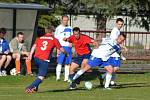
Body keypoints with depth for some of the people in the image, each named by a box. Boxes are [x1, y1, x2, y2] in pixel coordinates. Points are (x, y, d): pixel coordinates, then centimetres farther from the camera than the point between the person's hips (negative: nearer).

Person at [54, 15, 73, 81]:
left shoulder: (69, 28, 13)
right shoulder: (58, 28, -1)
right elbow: (56, 39, -3)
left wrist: (71, 42, 1)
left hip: (68, 47, 5)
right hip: (61, 47, -5)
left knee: (68, 63, 4)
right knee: (60, 62, -9)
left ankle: (66, 77, 7)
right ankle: (58, 77, -7)